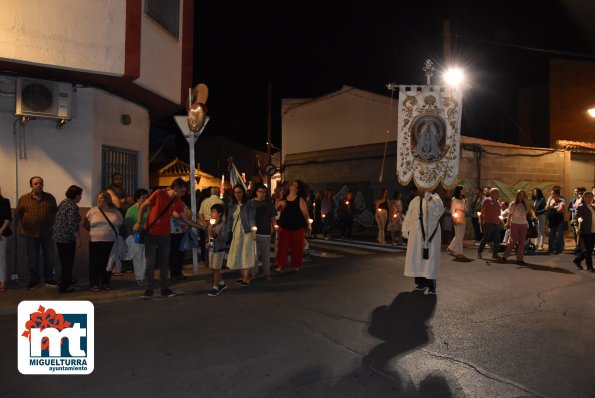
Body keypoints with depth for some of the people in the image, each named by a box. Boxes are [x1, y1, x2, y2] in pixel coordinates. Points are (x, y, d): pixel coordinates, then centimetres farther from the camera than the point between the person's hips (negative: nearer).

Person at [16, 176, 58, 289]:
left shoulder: (50, 198, 2)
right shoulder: (24, 199, -1)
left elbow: (55, 213, 11)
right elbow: (18, 215, 5)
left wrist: (53, 225, 4)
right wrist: (21, 229, 0)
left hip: (47, 233, 1)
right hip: (30, 234, -1)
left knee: (49, 257, 8)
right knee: (33, 259, 8)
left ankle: (49, 279, 22)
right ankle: (34, 281, 21)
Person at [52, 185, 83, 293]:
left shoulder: (63, 203, 11)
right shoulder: (73, 206, -18)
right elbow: (73, 224, -23)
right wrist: (78, 238, -18)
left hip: (58, 236, 9)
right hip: (67, 238, -9)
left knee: (64, 261, 21)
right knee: (68, 263, 0)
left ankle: (67, 280, 36)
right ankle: (64, 287, 4)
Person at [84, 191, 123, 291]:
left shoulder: (115, 212, 4)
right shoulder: (92, 211, 2)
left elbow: (120, 224, 15)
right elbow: (86, 224, 8)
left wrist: (112, 231, 8)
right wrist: (94, 232, 5)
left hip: (111, 242, 1)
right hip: (95, 242, -1)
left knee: (107, 263, 7)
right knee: (95, 263, 2)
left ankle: (105, 283, 19)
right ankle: (94, 284, 12)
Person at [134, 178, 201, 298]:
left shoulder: (178, 202, -1)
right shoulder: (159, 194, -12)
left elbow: (185, 218, 5)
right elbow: (143, 206, -4)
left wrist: (200, 226, 0)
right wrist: (139, 222, -8)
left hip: (164, 234, 3)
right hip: (151, 233, -3)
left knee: (164, 262, 5)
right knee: (150, 262, -1)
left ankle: (165, 289, 13)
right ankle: (149, 289, 8)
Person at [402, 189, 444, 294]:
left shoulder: (435, 199, -1)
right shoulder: (414, 201, 10)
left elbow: (440, 211, -20)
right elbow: (408, 217, 13)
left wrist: (428, 196, -24)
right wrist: (406, 231, 8)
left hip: (431, 234, -4)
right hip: (416, 234, 4)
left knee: (430, 258, -3)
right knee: (416, 257, 7)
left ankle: (431, 286, 4)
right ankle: (420, 283, 19)